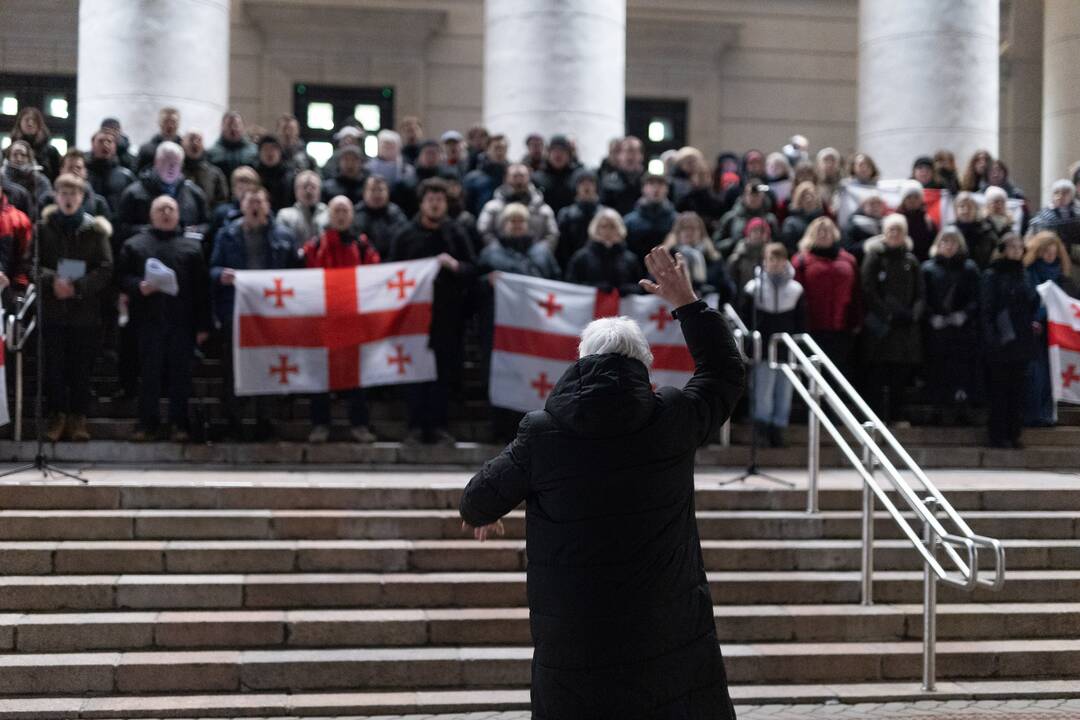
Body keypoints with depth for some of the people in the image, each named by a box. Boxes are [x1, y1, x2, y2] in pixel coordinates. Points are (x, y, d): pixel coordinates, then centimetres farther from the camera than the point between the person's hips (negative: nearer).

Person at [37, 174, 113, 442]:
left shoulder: (95, 229, 4)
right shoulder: (44, 227, 6)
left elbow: (106, 269, -3)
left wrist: (78, 287, -14)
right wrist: (52, 281, -18)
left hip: (85, 310, -1)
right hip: (51, 309, 1)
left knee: (81, 367, 2)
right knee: (54, 366, 1)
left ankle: (78, 417, 11)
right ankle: (57, 416, 12)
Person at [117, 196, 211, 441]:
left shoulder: (191, 246, 11)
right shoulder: (135, 245, 11)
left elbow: (202, 289, 7)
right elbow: (122, 276, 6)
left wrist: (202, 326, 0)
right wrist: (139, 287, -16)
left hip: (182, 322, 0)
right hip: (148, 320, 0)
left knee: (180, 374, 3)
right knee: (149, 372, 2)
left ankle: (178, 423, 9)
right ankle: (147, 422, 10)